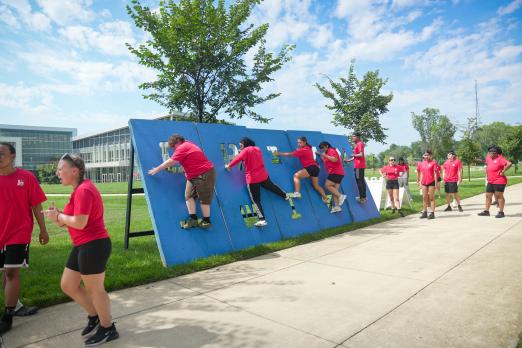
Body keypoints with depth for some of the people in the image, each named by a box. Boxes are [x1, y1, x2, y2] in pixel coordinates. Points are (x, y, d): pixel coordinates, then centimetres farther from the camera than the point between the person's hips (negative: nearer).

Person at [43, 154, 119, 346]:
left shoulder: (83, 190, -20)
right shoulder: (79, 189, 14)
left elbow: (80, 222, -25)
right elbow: (75, 218, 14)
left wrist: (58, 216, -9)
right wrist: (59, 216, -3)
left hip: (94, 246, -10)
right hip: (83, 246, 10)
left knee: (95, 290, 5)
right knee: (67, 285, 19)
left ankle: (108, 329, 25)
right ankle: (94, 316, 36)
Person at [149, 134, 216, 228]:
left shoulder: (182, 147, -14)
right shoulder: (188, 145, 15)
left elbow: (171, 162, -16)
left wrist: (157, 169, -9)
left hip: (205, 174, -10)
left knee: (203, 198, -3)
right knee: (189, 195, 4)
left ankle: (206, 221, 7)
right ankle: (193, 219, 3)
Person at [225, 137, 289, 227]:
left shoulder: (246, 151, -7)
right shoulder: (257, 149, 12)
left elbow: (237, 159, -22)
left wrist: (229, 166, -13)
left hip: (252, 179, -6)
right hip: (263, 175, 6)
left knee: (256, 200, -2)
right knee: (272, 186, 33)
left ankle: (262, 220, -11)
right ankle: (286, 196, 53)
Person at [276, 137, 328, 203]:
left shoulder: (303, 150, -10)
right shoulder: (307, 148, 17)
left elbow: (290, 154, -8)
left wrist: (279, 153, -3)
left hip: (311, 167, -10)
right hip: (315, 168, 10)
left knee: (296, 175, -14)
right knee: (316, 185, 20)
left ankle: (297, 193, -26)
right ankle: (326, 199, 26)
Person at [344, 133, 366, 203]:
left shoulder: (359, 144, -10)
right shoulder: (357, 144, 20)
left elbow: (361, 155, -21)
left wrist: (353, 155, -8)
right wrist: (348, 160, 23)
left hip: (359, 166, -10)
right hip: (360, 165, 10)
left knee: (359, 181, -9)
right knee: (361, 181, 12)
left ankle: (362, 197, -8)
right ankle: (363, 197, 17)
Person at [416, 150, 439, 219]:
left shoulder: (433, 162, -5)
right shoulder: (422, 163, 9)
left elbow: (435, 173, -6)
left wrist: (436, 183, -10)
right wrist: (420, 182, 11)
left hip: (431, 182, -5)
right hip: (424, 182, 5)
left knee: (431, 198, 1)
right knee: (424, 198, 8)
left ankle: (432, 213, 6)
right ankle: (424, 212, 16)